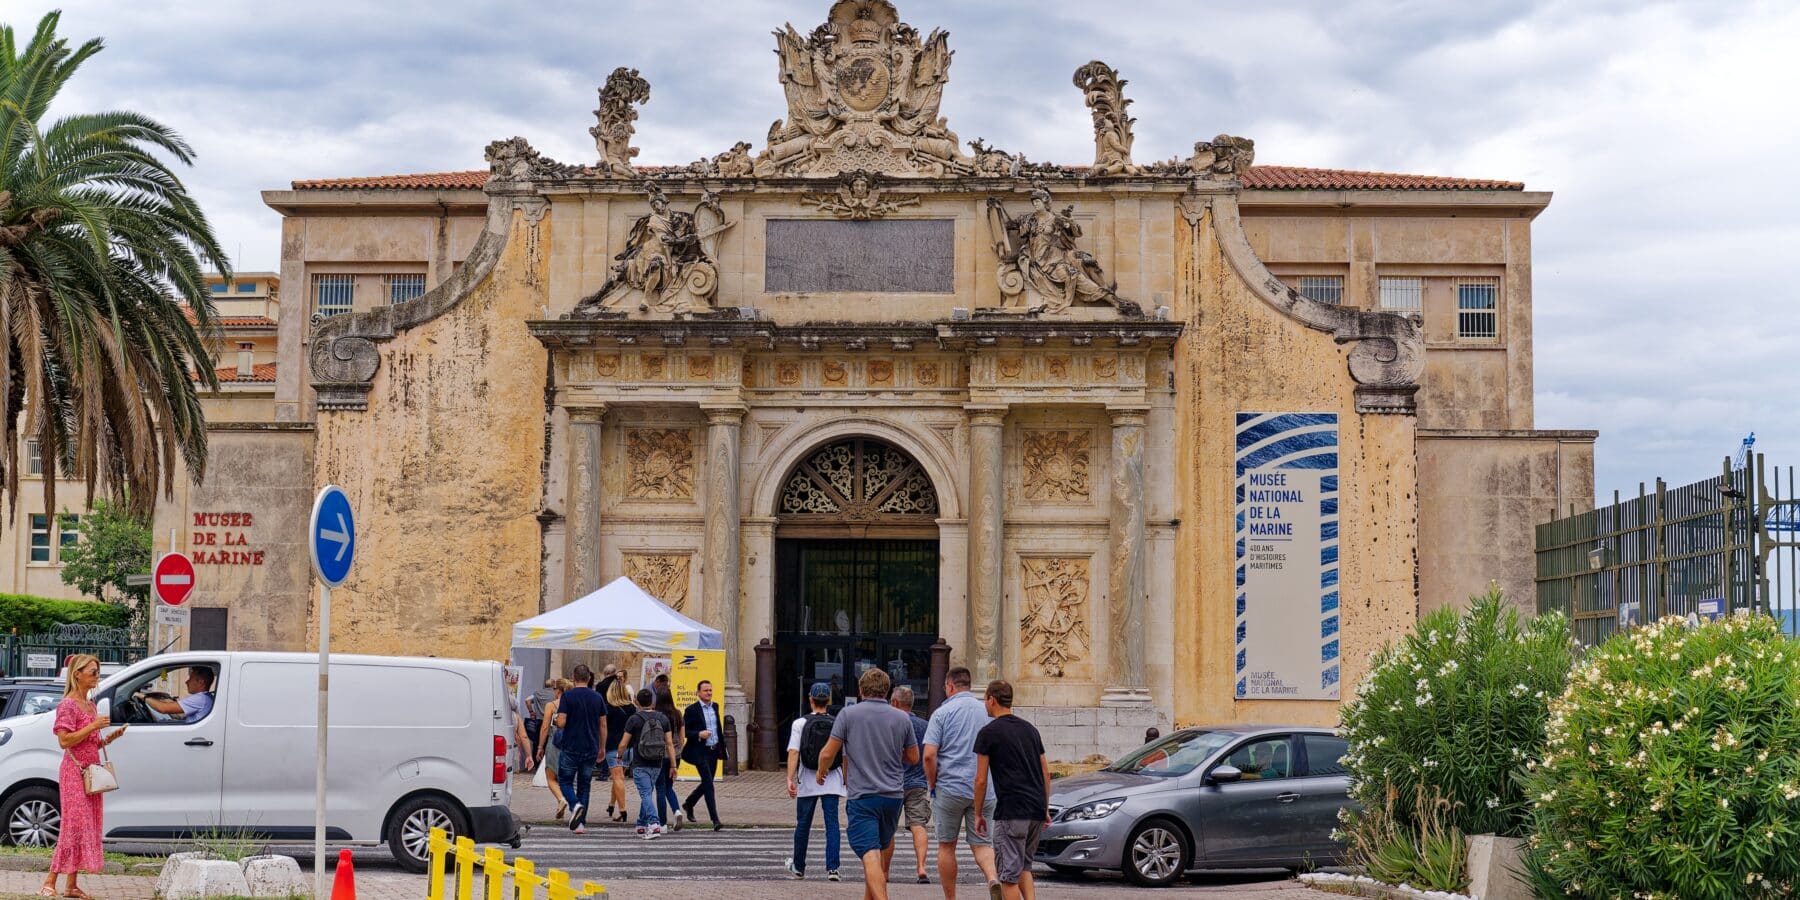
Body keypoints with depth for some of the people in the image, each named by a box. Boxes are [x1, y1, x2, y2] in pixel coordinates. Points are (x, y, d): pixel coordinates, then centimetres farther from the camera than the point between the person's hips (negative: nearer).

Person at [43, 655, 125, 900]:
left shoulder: (90, 705, 16)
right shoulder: (68, 705, -10)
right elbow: (65, 741, -18)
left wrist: (110, 738, 5)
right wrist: (93, 726, -19)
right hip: (74, 772, -8)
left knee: (89, 827, 6)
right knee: (75, 825, -12)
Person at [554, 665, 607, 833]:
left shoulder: (568, 695, -7)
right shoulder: (597, 698, 6)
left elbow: (561, 723, -14)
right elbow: (603, 726, 8)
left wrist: (557, 720, 10)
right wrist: (602, 749, 17)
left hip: (571, 748, -4)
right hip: (591, 749, 4)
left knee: (565, 781, 9)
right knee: (584, 785, 11)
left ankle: (575, 805, -19)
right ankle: (581, 824, 8)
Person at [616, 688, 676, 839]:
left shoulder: (634, 719, -7)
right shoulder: (662, 719, 4)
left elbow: (624, 744, -4)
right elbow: (669, 743, 1)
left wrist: (619, 757, 16)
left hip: (640, 765, -4)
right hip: (657, 764, 5)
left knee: (646, 794, -9)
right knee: (647, 793, 19)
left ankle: (654, 824, -26)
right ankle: (642, 824, 29)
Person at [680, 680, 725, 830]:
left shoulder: (715, 706, 10)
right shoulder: (692, 710, -9)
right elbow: (686, 731, -8)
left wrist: (722, 747, 21)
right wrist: (699, 734, -25)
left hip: (714, 750, 7)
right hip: (700, 751, -7)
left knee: (707, 783, 16)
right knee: (708, 784, -12)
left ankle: (688, 804, 41)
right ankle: (715, 820, -13)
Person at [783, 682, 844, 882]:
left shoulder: (800, 723, -4)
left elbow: (793, 752, -12)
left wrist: (790, 779, -13)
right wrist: (845, 777, 17)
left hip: (807, 781, 0)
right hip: (832, 781, 0)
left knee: (803, 824, 12)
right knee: (832, 824, 1)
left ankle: (798, 867, 25)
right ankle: (832, 867, -10)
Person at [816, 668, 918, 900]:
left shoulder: (849, 714, -5)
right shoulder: (901, 718, 4)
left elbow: (828, 753, -5)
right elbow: (913, 757, 13)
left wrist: (821, 772, 16)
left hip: (862, 796, -4)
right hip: (893, 795, 4)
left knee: (871, 856, -12)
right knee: (879, 852, 21)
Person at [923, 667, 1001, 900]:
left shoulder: (942, 712, -5)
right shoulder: (988, 712, 7)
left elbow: (929, 755, -12)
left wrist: (932, 785, 1)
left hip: (950, 787, -3)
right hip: (984, 790, 3)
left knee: (946, 846, 11)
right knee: (981, 843, 7)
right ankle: (993, 877, -22)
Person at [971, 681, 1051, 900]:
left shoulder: (989, 733, -3)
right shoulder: (1030, 729, 16)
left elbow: (981, 780, -3)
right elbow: (1046, 772, 17)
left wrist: (978, 814, 7)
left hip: (1011, 810, -6)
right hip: (1037, 810, 7)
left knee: (1009, 874, -2)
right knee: (1024, 866, 19)